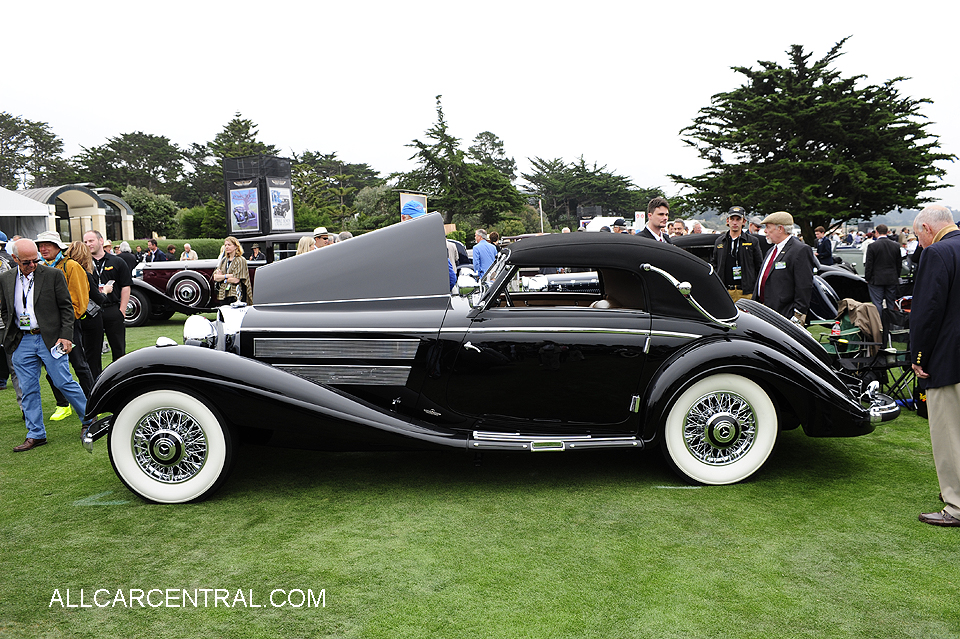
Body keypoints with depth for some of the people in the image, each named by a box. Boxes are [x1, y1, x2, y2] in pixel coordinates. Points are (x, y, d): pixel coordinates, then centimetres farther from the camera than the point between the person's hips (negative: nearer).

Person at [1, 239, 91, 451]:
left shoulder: (53, 275, -4)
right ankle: (35, 435, 15)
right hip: (21, 342, 4)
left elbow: (66, 308, -2)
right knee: (28, 390, 6)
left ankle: (88, 419, 16)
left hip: (50, 339, -4)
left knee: (64, 383, -2)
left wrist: (66, 336, -10)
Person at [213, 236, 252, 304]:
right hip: (223, 295, 6)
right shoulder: (224, 260, 15)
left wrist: (221, 277, -2)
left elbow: (236, 280, -15)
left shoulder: (240, 260, -5)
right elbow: (215, 277, 6)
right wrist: (227, 275, -11)